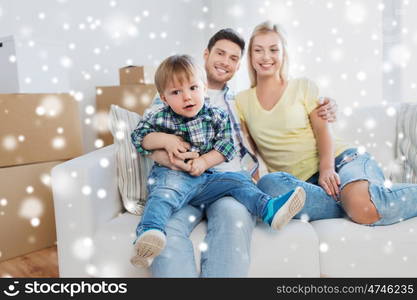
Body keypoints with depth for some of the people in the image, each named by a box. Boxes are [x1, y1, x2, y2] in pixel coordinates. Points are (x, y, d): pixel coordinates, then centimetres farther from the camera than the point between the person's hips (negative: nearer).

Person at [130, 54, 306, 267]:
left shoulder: (216, 116, 8)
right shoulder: (160, 118, 5)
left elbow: (227, 146, 4)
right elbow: (138, 136, 7)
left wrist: (204, 162, -12)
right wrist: (164, 140, -11)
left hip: (205, 178, 4)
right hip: (172, 175, -3)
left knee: (237, 180, -11)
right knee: (165, 192, -35)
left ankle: (270, 209, -17)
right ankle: (150, 232, -54)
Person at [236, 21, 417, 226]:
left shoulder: (303, 87, 8)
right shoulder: (242, 101, 14)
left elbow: (322, 130, -1)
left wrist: (326, 168, -19)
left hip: (340, 159, -2)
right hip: (302, 181, 2)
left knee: (365, 206, -36)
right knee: (268, 184, -36)